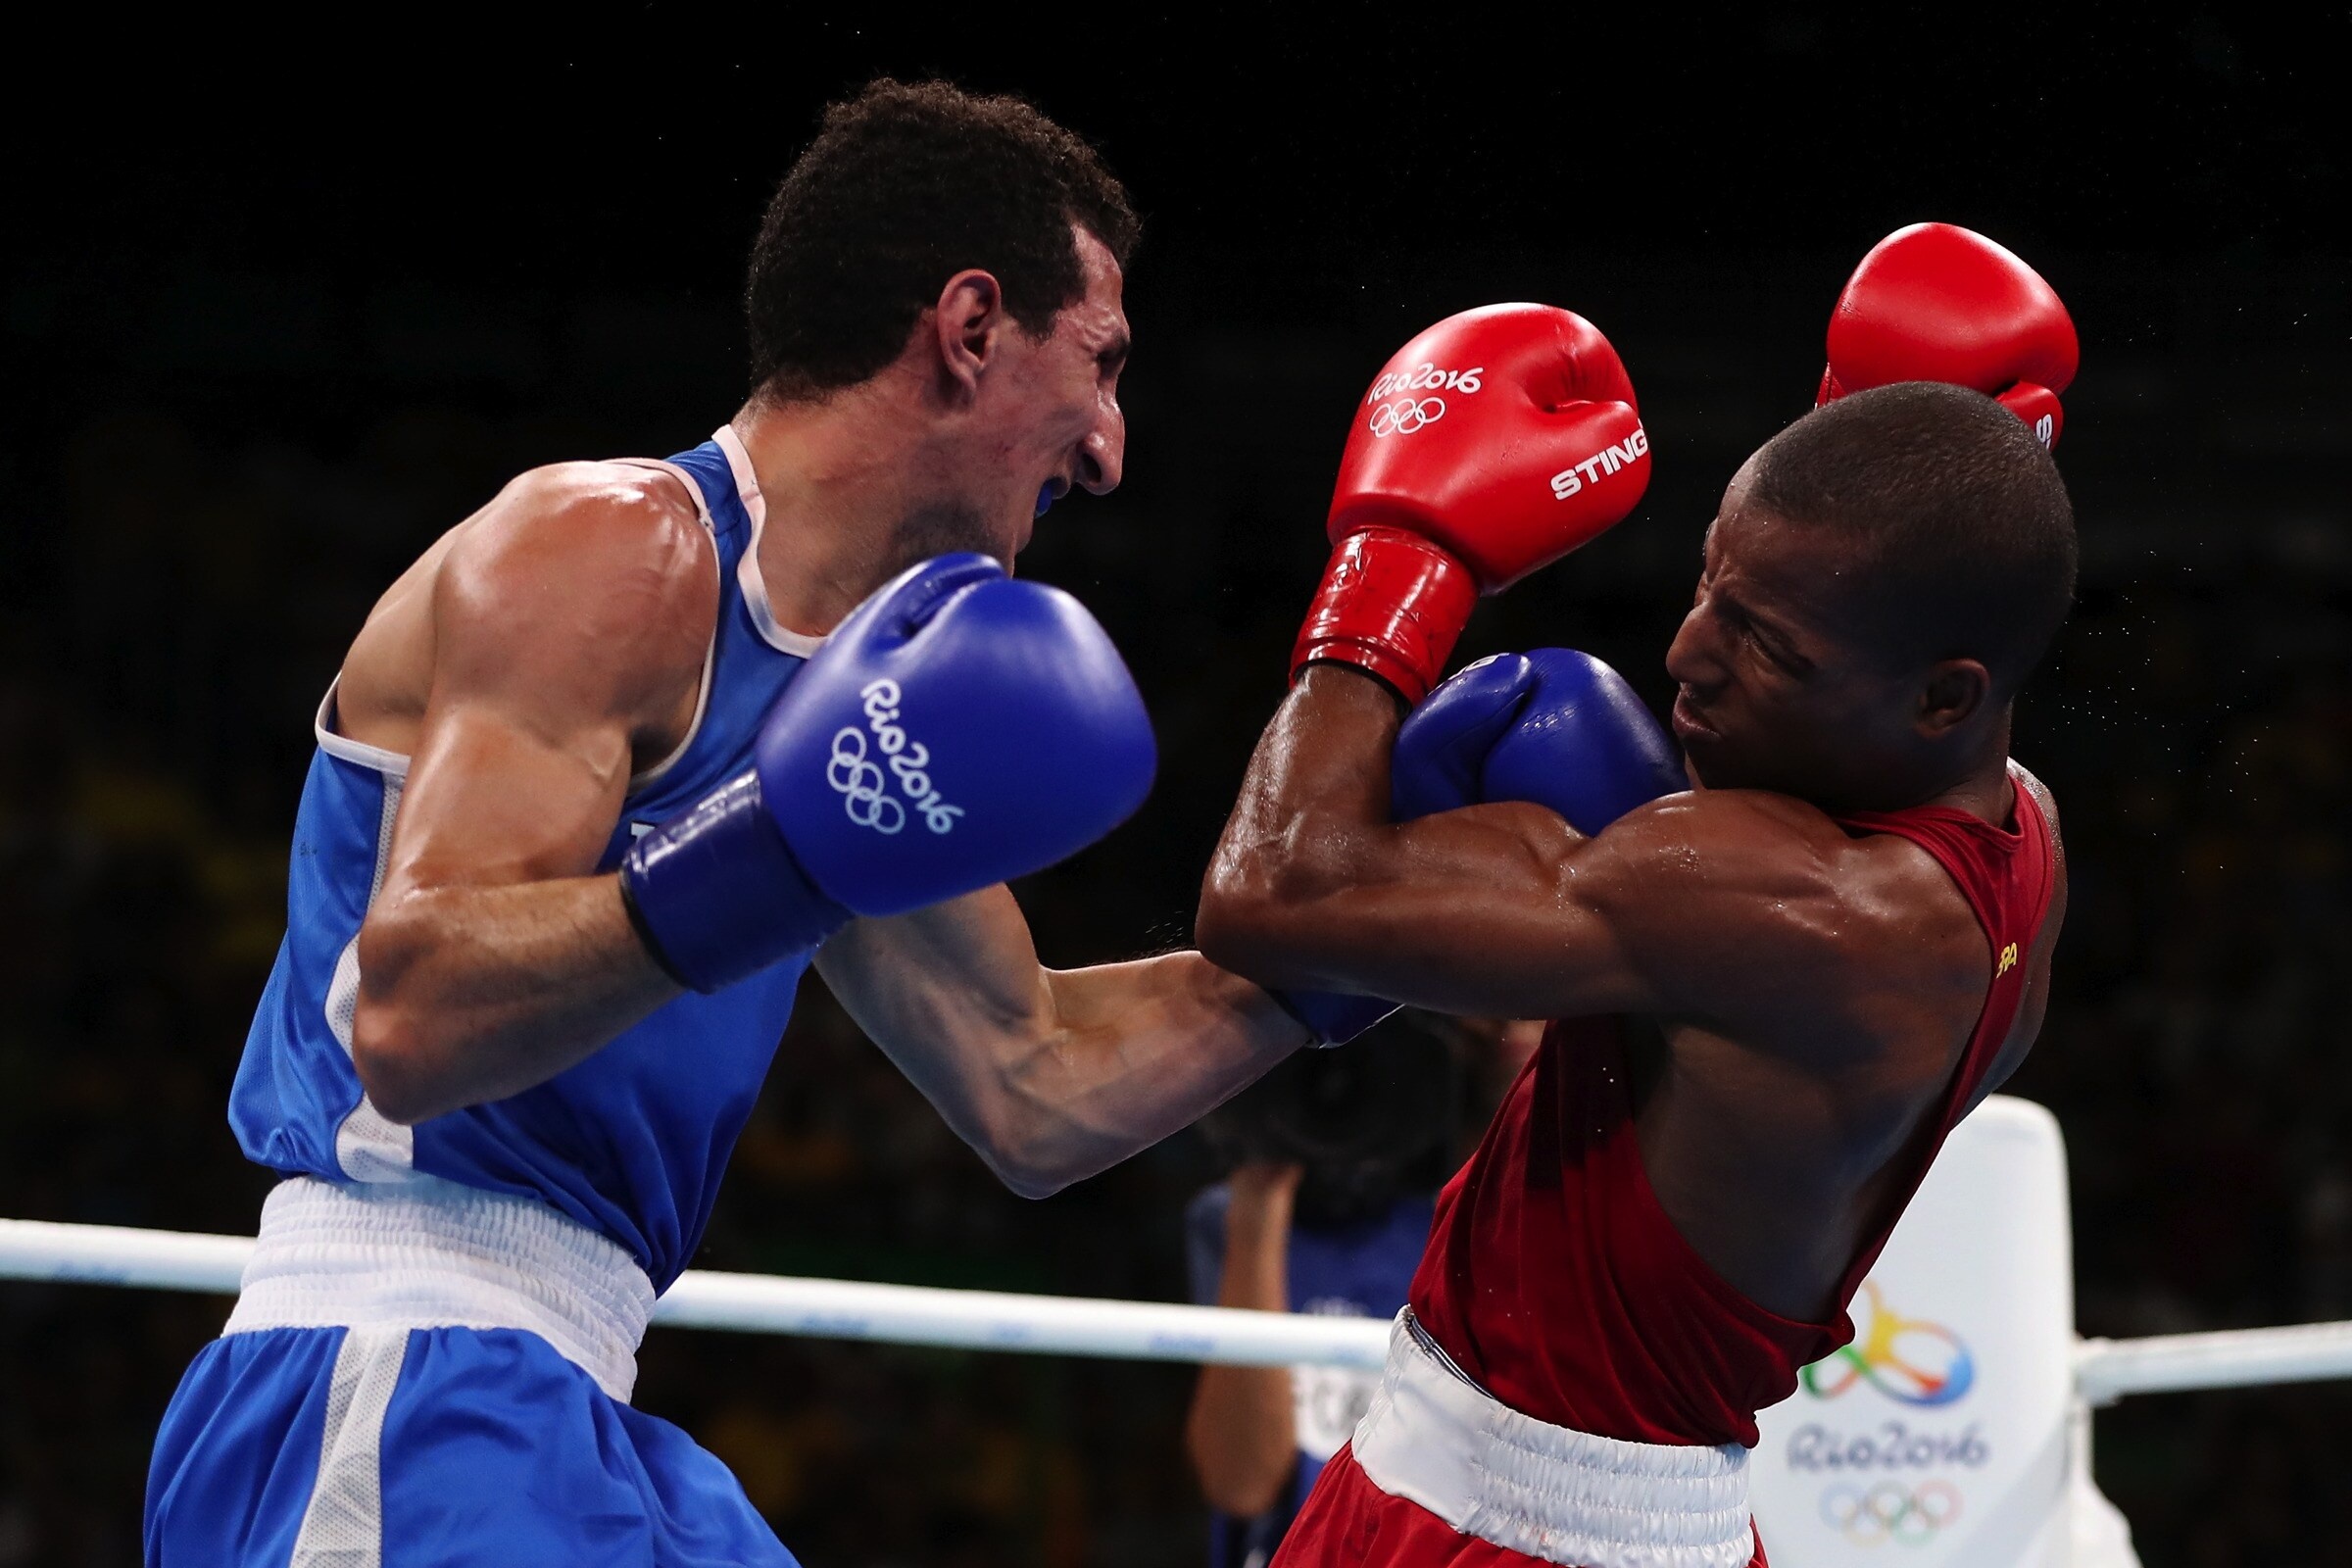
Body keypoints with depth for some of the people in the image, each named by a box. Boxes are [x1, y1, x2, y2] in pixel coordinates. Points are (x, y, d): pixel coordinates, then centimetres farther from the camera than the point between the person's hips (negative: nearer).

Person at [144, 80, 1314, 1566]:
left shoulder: (859, 668, 18)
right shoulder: (613, 548, -11)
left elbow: (1035, 1095, 24)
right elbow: (411, 1019, -22)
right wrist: (763, 870, -33)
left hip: (560, 1415, 10)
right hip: (397, 1380, -10)